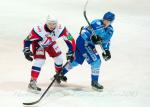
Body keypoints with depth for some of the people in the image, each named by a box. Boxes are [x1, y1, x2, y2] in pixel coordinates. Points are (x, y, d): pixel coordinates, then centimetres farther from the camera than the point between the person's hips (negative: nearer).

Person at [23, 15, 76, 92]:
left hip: (50, 43, 5)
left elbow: (70, 40, -23)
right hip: (38, 43, -5)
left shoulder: (60, 29, -33)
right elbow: (27, 40, -28)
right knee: (40, 60, -22)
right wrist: (26, 51, -36)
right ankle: (32, 82, -21)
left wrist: (70, 53, -24)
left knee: (59, 58, 7)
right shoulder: (38, 30, -41)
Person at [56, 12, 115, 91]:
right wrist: (92, 38, -40)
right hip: (83, 42, -8)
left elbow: (106, 40, 17)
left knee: (76, 61, 16)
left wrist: (106, 50, 3)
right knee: (96, 60, -15)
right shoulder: (97, 23, -23)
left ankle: (60, 74, 31)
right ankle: (94, 82, -4)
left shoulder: (110, 30, 2)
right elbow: (84, 31, -25)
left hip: (89, 44, 8)